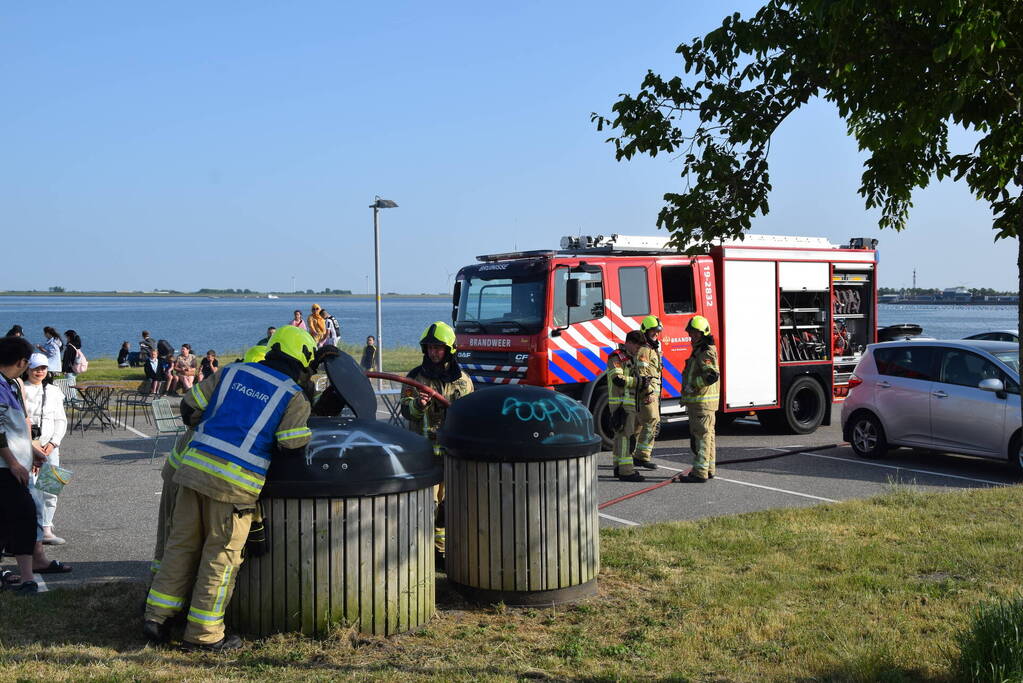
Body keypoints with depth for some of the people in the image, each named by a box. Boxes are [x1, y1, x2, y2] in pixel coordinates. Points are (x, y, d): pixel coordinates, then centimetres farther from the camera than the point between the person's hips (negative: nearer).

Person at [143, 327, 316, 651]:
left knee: (181, 544, 15)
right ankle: (203, 633, 11)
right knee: (221, 555, 5)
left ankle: (157, 616, 20)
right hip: (235, 484, -4)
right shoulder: (295, 398, 0)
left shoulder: (232, 372, 12)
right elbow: (291, 448, -5)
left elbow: (190, 409, 14)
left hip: (194, 466, 5)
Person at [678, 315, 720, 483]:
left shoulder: (706, 352, -15)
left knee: (701, 436, -8)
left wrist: (692, 385, -21)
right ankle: (708, 469, 21)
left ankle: (700, 472, -7)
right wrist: (685, 397, 27)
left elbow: (712, 375, -29)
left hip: (702, 401, -11)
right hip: (698, 401, 11)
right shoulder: (699, 351, 19)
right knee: (706, 435, 14)